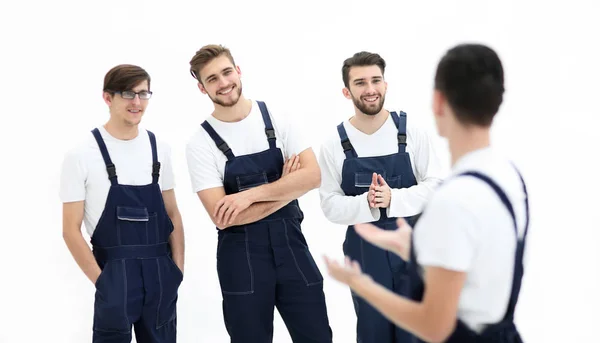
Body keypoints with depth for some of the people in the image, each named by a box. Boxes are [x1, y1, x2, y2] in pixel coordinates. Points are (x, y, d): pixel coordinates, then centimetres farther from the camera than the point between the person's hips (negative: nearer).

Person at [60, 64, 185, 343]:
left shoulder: (159, 148, 7)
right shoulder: (82, 155, -6)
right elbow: (71, 230, -5)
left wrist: (177, 271, 3)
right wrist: (103, 282, -11)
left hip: (161, 274, 4)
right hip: (115, 275, -4)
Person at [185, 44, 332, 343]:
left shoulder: (277, 119, 1)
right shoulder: (200, 143, -6)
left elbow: (312, 175, -9)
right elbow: (222, 217, -14)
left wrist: (251, 194, -18)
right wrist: (285, 187, -9)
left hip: (291, 243, 2)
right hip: (241, 256, -2)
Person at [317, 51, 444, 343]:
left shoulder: (411, 132, -5)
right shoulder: (335, 144, -4)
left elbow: (435, 185, -6)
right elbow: (330, 204, -5)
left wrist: (393, 198, -20)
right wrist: (366, 204, -23)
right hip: (364, 251, 1)